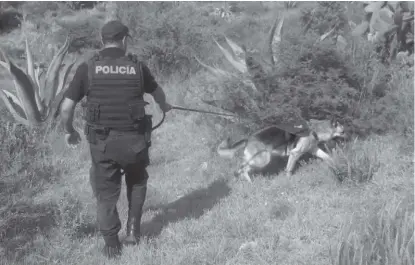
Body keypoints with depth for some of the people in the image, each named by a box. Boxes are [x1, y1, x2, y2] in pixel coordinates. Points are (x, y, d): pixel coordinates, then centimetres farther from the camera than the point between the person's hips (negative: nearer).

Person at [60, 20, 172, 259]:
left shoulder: (88, 68, -6)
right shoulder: (138, 67, -2)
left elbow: (66, 107, -6)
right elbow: (157, 91, 20)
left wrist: (69, 131, 14)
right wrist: (164, 105, 43)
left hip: (102, 142, 0)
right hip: (134, 140, 1)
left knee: (106, 193, 15)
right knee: (137, 182, 28)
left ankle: (112, 245, 19)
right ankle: (134, 228, 23)